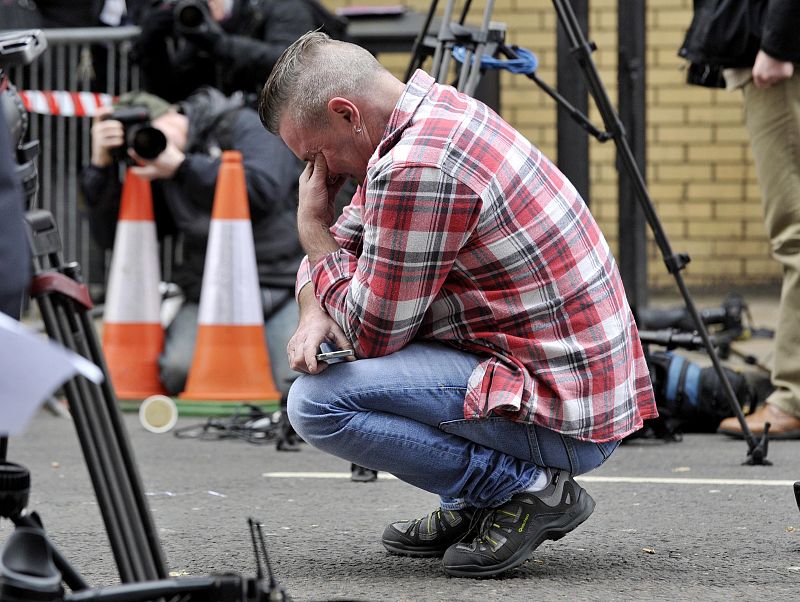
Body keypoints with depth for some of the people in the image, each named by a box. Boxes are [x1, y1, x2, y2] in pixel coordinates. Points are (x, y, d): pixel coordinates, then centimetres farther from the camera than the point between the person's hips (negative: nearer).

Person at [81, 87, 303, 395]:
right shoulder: (158, 175, 12)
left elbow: (263, 190, -17)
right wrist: (100, 164, -6)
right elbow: (110, 236, 7)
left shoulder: (245, 126, 1)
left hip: (286, 290, -3)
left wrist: (182, 166, -15)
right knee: (178, 369, -25)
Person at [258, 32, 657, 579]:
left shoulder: (414, 167, -21)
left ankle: (524, 488, -7)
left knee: (318, 402, -17)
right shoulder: (442, 111, 10)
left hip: (561, 414, -10)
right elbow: (346, 242, 19)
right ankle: (471, 507, 16)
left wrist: (311, 227, -1)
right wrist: (315, 313, -1)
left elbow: (372, 333, -13)